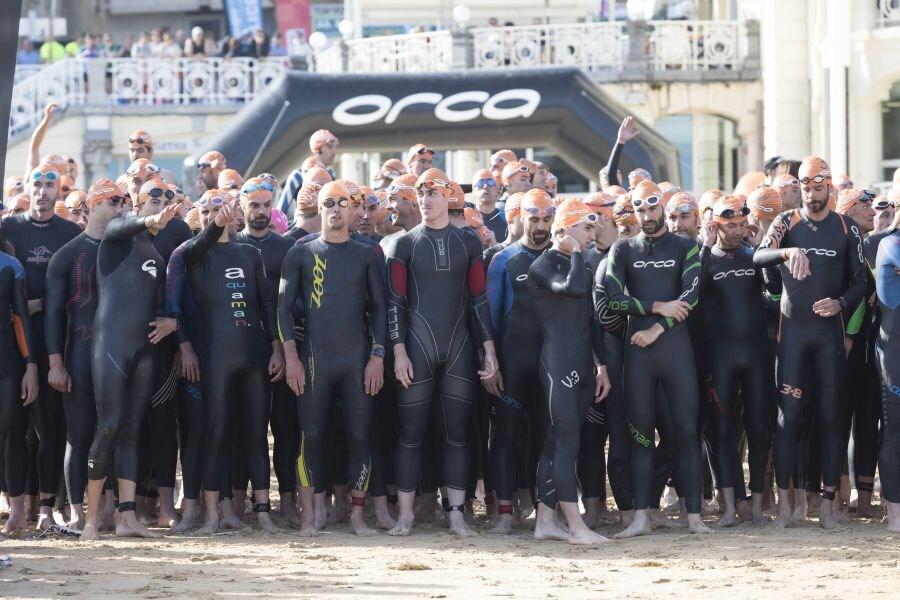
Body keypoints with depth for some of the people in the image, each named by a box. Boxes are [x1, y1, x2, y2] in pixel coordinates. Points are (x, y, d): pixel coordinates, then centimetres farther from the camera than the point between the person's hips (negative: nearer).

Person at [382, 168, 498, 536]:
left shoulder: (468, 243, 9)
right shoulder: (404, 244, 3)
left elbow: (479, 299, 10)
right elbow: (395, 301, 0)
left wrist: (489, 349, 4)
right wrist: (399, 351, -8)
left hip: (459, 349, 2)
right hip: (417, 349, -2)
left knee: (457, 434, 3)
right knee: (411, 434, 0)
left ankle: (456, 514, 5)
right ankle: (405, 514, 3)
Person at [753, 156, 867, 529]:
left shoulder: (846, 229, 5)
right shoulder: (787, 222, 3)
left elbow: (860, 281, 8)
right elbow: (759, 257, -14)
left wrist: (841, 303, -12)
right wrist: (788, 251, -34)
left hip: (830, 329, 1)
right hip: (793, 328, -1)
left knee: (831, 416, 2)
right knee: (788, 415, -4)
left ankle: (827, 504, 6)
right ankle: (783, 502, -1)